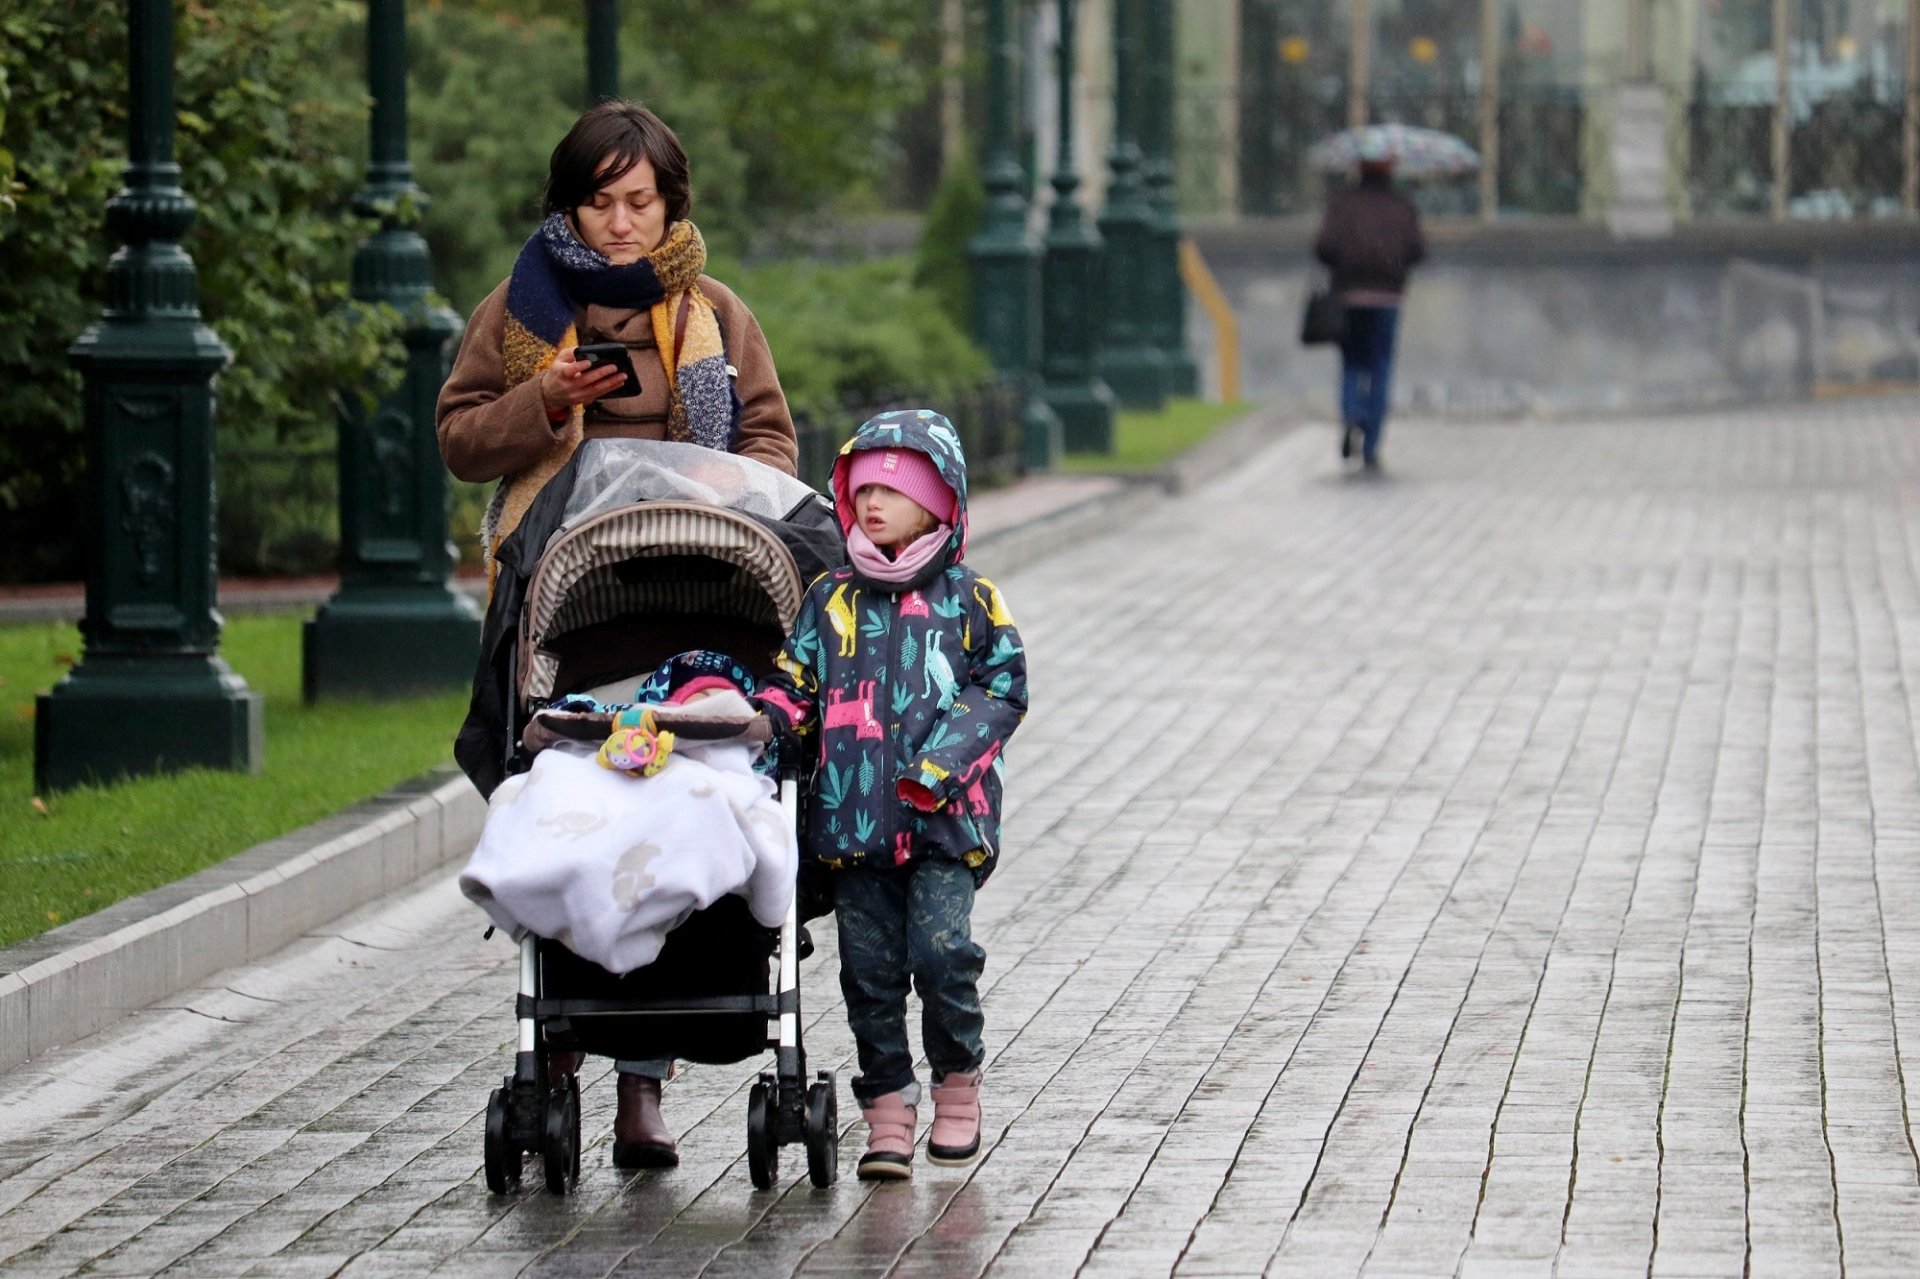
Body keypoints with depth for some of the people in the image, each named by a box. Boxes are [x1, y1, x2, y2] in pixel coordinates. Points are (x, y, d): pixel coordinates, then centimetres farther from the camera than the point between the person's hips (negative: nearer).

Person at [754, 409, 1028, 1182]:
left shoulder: (969, 601, 5)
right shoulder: (831, 600, 11)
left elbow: (1002, 689, 2)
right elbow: (796, 682, 11)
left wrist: (944, 764, -10)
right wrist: (765, 721, -10)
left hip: (944, 820, -3)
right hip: (852, 819, 3)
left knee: (942, 951, -14)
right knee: (870, 967, 2)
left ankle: (958, 1082, 6)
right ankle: (887, 1105, 9)